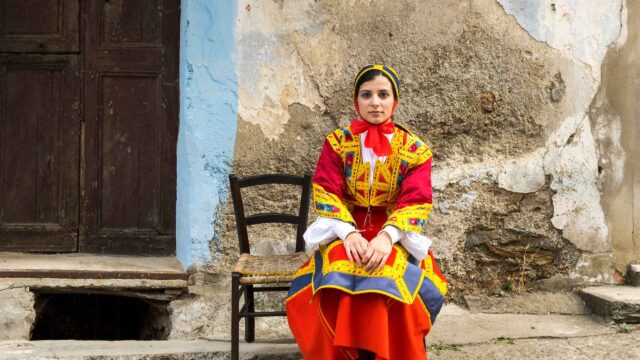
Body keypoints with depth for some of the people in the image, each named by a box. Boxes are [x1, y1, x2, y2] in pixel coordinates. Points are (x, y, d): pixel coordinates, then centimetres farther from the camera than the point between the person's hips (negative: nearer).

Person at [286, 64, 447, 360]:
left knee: (391, 278, -35)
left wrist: (387, 236, -29)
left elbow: (416, 203, -9)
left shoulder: (414, 149, 1)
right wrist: (348, 233, -24)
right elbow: (324, 193, -6)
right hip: (345, 231, 1)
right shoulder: (337, 142, 4)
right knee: (338, 274, -33)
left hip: (394, 234, -1)